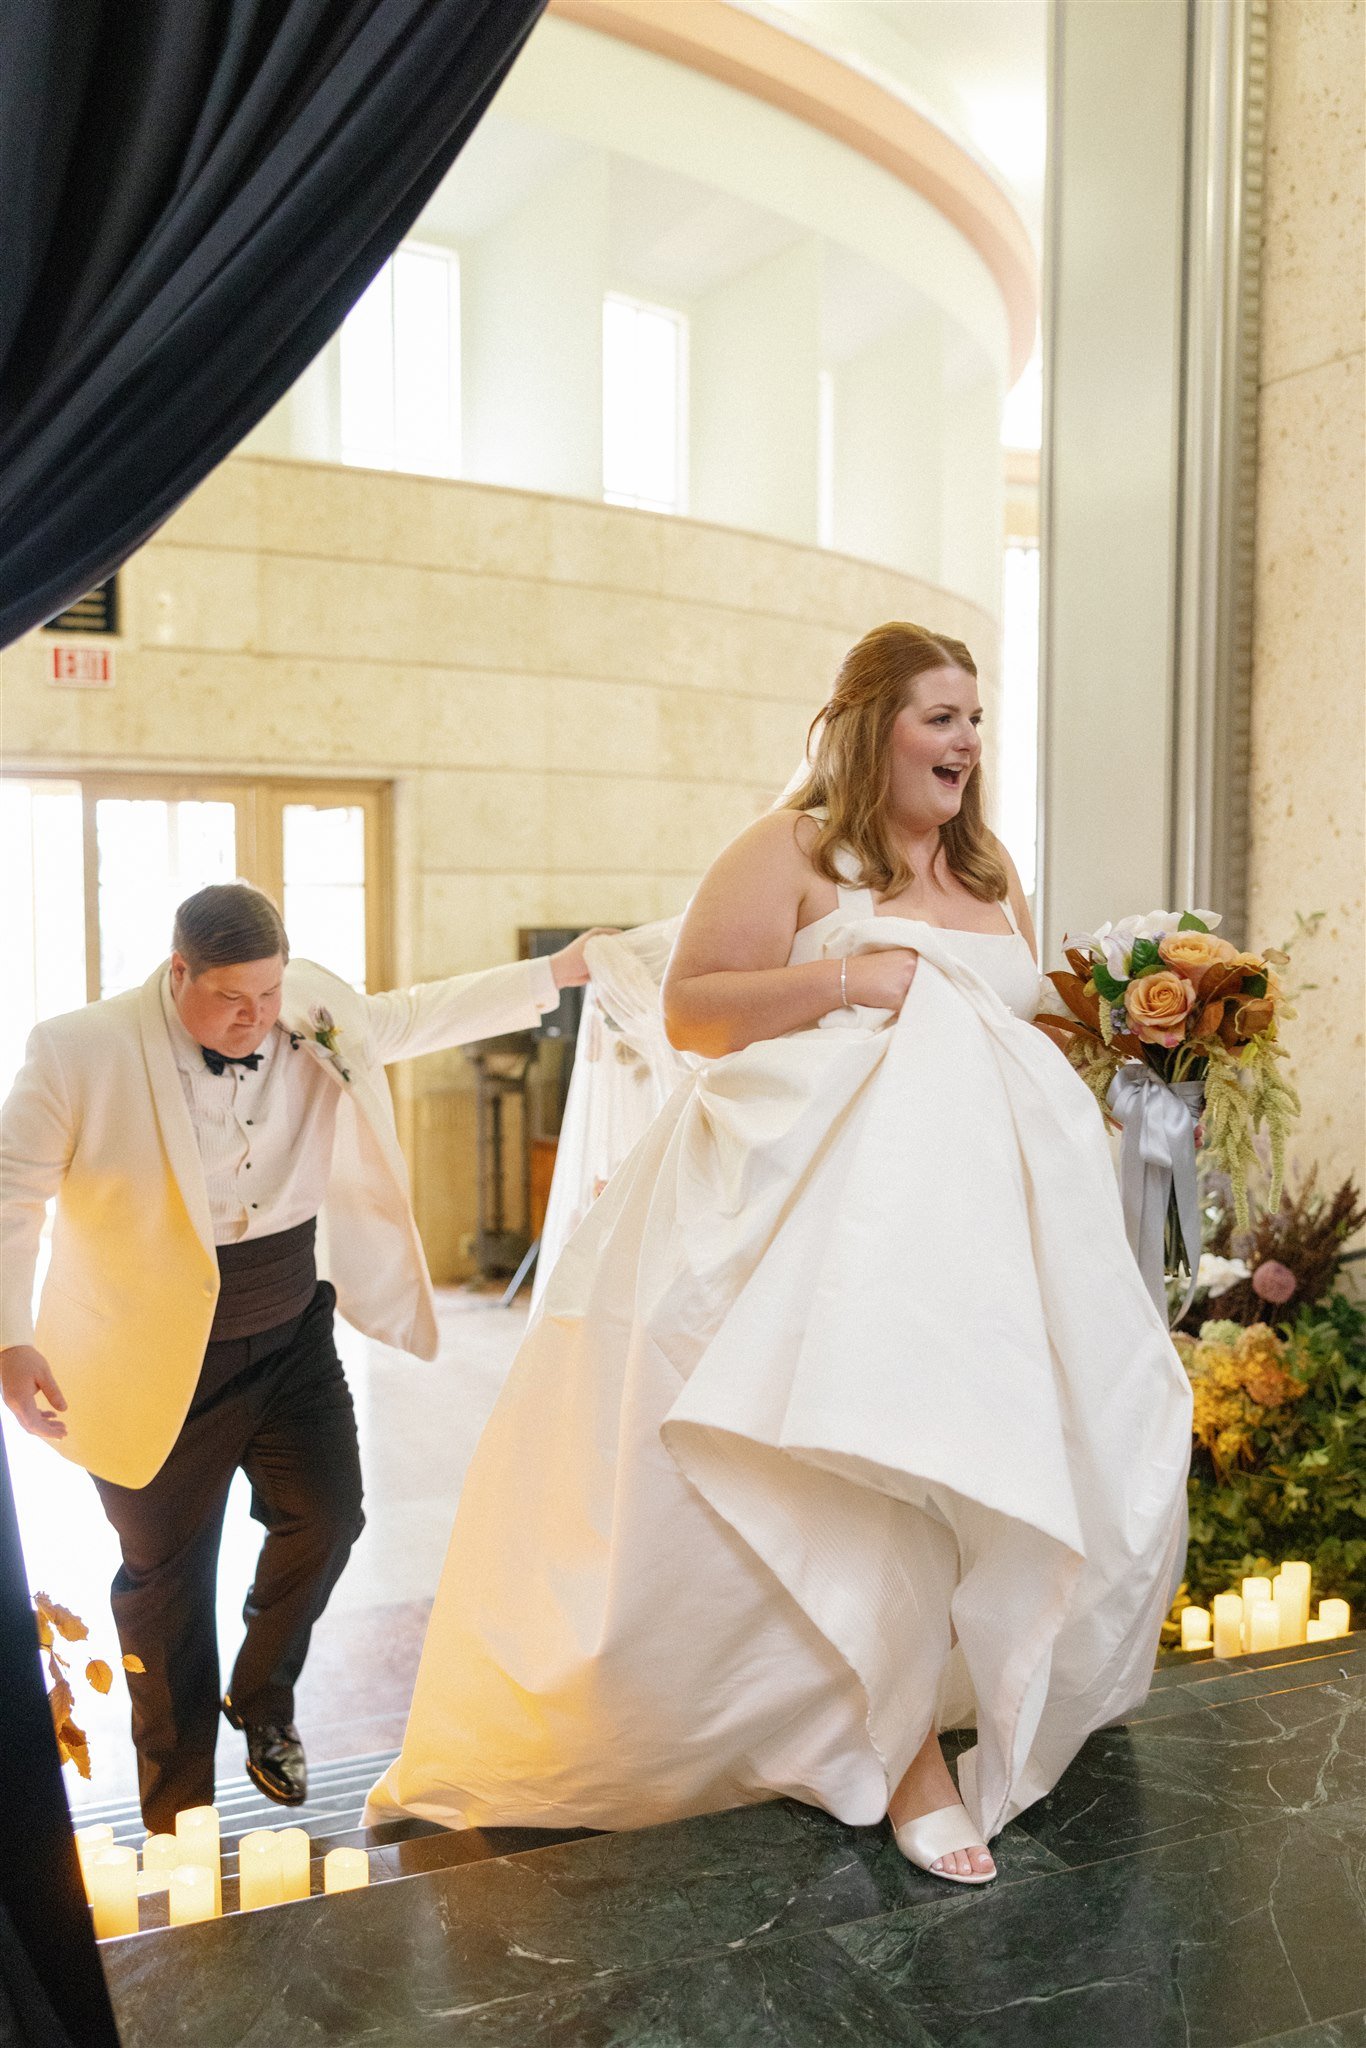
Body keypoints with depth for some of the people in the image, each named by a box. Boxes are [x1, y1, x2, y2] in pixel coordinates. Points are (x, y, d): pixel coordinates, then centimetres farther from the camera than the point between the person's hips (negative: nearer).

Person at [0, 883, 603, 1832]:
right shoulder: (83, 1052, -19)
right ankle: (177, 1816, 27)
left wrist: (558, 972, 9)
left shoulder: (318, 1012, -6)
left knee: (326, 1517, 8)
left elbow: (418, 1015, 10)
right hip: (159, 1361, -4)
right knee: (168, 1575, 8)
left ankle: (264, 1702, 40)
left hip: (290, 1333, 4)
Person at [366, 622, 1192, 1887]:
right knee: (873, 1450, -11)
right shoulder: (796, 853, -1)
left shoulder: (992, 876, 19)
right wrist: (845, 982, -15)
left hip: (980, 1211, 7)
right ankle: (904, 1750, 4)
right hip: (827, 1201, -6)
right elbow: (690, 1010, -7)